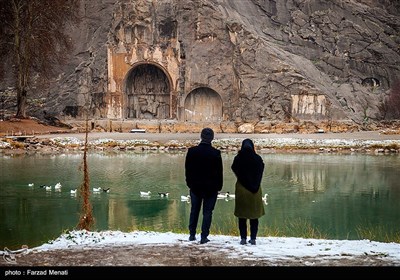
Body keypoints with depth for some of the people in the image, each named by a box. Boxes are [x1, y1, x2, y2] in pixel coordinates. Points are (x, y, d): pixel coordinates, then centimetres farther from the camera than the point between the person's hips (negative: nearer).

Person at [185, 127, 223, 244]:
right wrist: (218, 186, 5)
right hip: (211, 187, -2)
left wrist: (190, 183, 12)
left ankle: (192, 235, 20)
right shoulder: (216, 153, -12)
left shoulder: (192, 151, -5)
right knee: (207, 212, 3)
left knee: (194, 210, 15)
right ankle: (204, 237, 0)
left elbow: (187, 169, 2)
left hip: (195, 186, 2)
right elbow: (219, 172, -6)